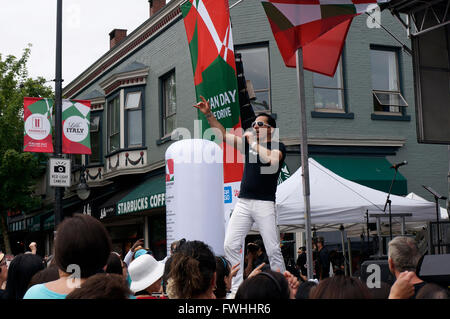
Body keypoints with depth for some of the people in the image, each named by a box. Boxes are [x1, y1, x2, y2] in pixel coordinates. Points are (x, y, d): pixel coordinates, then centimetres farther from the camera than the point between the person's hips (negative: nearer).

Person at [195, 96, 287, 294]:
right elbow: (224, 135, 14)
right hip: (243, 202, 5)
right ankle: (237, 288, 1)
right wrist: (209, 114, 5)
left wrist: (254, 142, -8)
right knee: (230, 245, -4)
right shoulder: (248, 143, 18)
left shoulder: (278, 147, 2)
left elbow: (271, 159, -20)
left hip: (264, 203, -5)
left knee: (273, 250, -5)